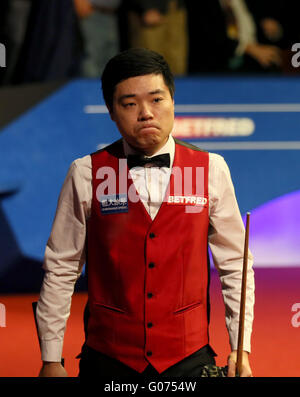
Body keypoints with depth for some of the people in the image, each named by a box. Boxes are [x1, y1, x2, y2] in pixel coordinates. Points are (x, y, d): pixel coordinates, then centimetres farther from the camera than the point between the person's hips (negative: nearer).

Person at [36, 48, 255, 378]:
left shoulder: (211, 170, -1)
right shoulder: (86, 175, -4)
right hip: (109, 359, -1)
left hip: (190, 358, 1)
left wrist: (240, 350, -2)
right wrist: (51, 361, -2)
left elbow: (234, 265, 3)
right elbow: (60, 270, -1)